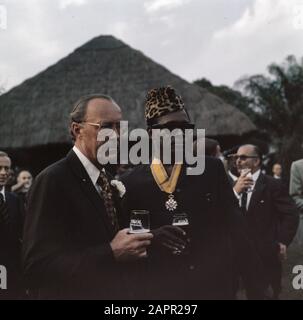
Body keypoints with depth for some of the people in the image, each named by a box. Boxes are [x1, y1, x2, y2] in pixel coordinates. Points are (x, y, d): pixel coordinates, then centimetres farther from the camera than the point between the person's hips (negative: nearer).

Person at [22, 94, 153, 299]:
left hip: (112, 291, 7)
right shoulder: (53, 180, -20)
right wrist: (112, 253, -28)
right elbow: (37, 265, -26)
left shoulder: (108, 180, 5)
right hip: (70, 293, -7)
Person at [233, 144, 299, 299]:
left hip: (266, 253, -5)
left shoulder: (273, 185, -12)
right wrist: (235, 191, -17)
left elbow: (291, 215, -14)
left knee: (268, 294, 8)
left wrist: (282, 242, -14)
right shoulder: (236, 185, 6)